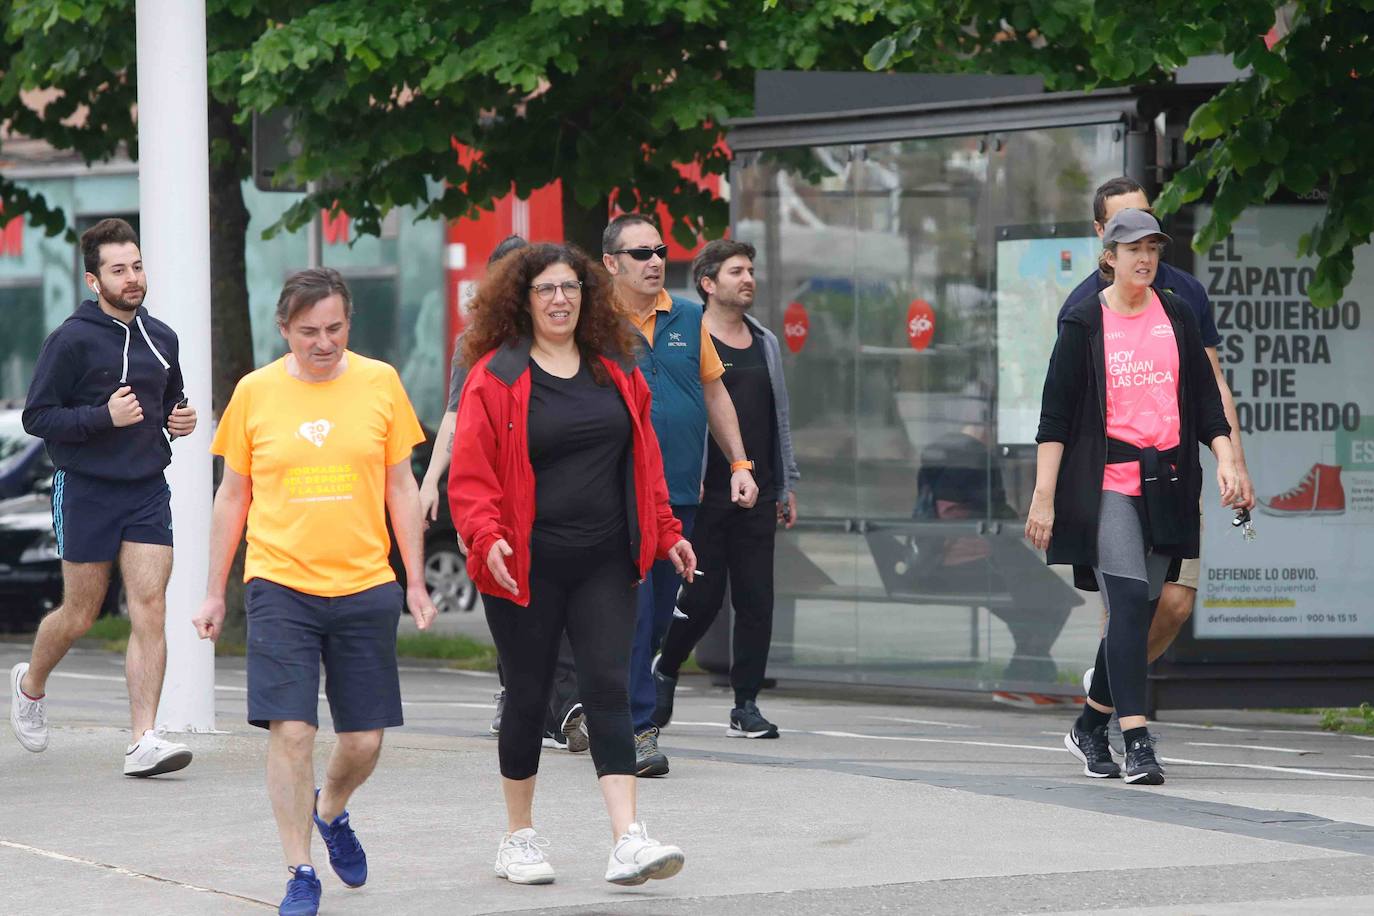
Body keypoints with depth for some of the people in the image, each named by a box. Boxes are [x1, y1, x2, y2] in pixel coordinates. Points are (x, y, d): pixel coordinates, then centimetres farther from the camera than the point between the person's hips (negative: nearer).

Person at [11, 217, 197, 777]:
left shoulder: (161, 338, 9)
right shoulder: (71, 341, -9)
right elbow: (36, 416, -11)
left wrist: (180, 420, 3)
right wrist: (103, 416, -22)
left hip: (148, 490, 4)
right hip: (86, 492, -4)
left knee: (150, 610, -8)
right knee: (80, 614, 7)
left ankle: (144, 741, -9)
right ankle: (30, 684, 38)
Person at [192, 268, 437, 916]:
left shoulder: (379, 383, 2)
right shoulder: (255, 392, 1)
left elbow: (401, 487, 8)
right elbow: (232, 496, 9)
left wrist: (416, 582, 5)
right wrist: (215, 592, 9)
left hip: (365, 587, 1)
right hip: (280, 585, -1)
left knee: (364, 739, 5)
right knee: (290, 729, -10)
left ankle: (331, 812, 38)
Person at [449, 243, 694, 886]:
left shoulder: (616, 373, 10)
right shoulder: (496, 377, -4)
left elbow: (643, 460, 19)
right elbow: (472, 472, -8)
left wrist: (665, 533, 16)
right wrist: (487, 537, -21)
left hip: (604, 564, 3)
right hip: (527, 566, -3)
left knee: (608, 688, -7)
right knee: (528, 696, 5)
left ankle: (627, 841, -14)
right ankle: (519, 838, 21)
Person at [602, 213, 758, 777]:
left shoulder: (688, 320, 10)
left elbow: (714, 392, 19)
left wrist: (739, 463, 14)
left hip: (681, 493, 5)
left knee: (660, 613, 10)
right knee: (633, 609, -12)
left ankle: (611, 707, 22)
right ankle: (636, 729, -11)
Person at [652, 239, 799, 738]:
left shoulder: (766, 343, 16)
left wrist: (787, 485, 15)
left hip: (757, 495, 5)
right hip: (705, 492, -5)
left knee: (756, 599, 0)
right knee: (703, 595, -4)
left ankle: (746, 706, 4)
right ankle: (665, 669, 23)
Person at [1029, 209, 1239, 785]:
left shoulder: (1176, 316, 11)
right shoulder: (1084, 323, 0)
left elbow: (1205, 396, 15)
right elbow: (1055, 413, -2)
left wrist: (1224, 460, 1)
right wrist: (1044, 496, -7)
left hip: (1167, 482, 5)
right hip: (1105, 480, -4)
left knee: (1141, 608, 7)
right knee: (1128, 601, -16)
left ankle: (1089, 727, 24)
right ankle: (1137, 742, -19)